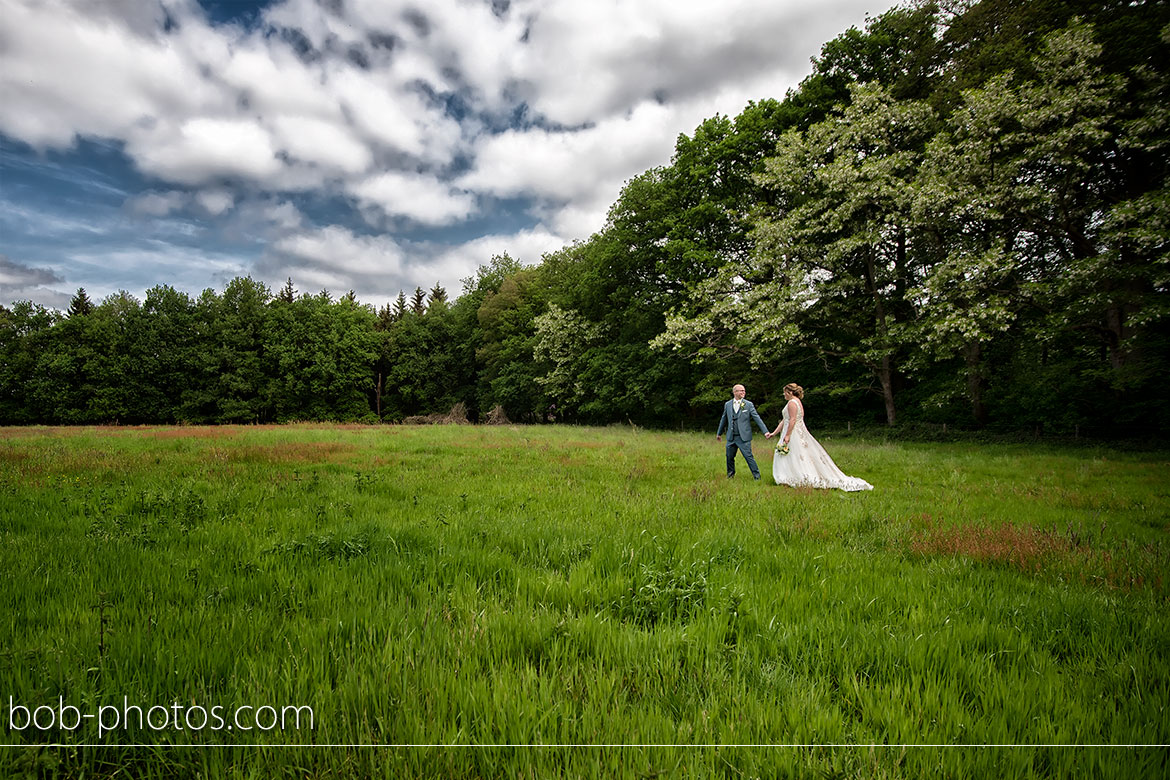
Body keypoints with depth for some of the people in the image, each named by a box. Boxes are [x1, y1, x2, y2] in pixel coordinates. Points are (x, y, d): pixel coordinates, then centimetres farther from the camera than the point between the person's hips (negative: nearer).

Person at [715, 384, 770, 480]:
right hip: (731, 437, 3)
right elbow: (723, 420, 18)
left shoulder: (749, 404, 0)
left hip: (744, 437, -3)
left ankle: (756, 476, 4)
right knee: (729, 457, 12)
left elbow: (757, 418, -4)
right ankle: (731, 474, 33)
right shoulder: (727, 404, 8)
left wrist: (765, 431, -11)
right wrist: (719, 433, 24)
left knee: (748, 457, -8)